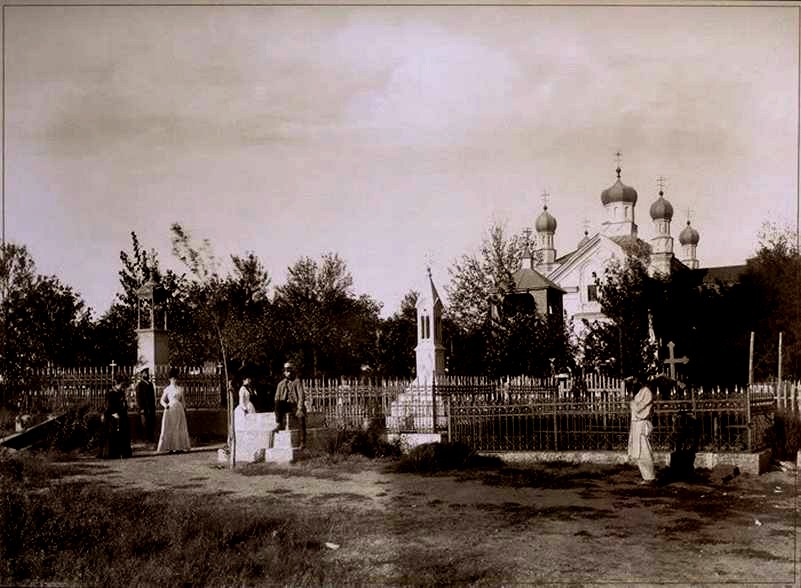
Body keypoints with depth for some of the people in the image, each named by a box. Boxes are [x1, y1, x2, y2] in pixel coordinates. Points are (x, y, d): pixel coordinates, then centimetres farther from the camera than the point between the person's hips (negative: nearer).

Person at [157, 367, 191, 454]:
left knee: (180, 428, 0)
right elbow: (162, 400, 5)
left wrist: (184, 410, 13)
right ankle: (170, 447, -4)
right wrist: (165, 405, -14)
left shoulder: (180, 389, 12)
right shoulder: (167, 389, 5)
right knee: (169, 428, -5)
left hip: (179, 409, 3)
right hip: (170, 409, -3)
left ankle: (180, 447, 3)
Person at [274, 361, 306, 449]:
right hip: (285, 405, 3)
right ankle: (279, 424, -24)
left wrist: (299, 409, -20)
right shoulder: (281, 384, 14)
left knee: (301, 417, -32)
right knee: (278, 402, -29)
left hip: (295, 405, -3)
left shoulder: (297, 382, 2)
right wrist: (279, 409, -8)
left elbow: (301, 396, -7)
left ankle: (303, 441, -26)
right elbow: (277, 397, 10)